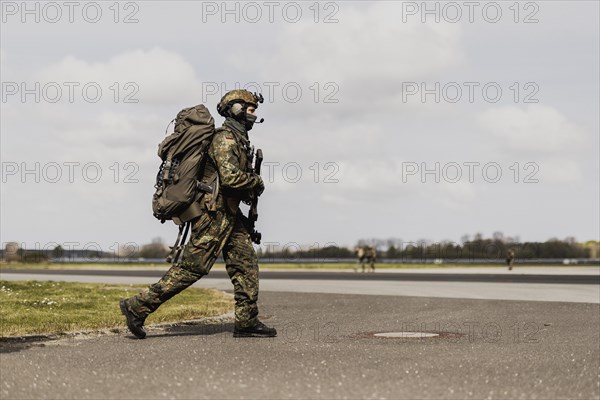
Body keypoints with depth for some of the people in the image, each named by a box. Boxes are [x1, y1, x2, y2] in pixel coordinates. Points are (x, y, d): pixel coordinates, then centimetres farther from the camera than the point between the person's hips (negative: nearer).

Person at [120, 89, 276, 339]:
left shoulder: (239, 139, 18)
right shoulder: (225, 139, -14)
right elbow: (231, 176, -27)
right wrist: (257, 181, -11)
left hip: (229, 215, 10)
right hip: (214, 214, -10)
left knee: (246, 263, 5)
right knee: (192, 267, -9)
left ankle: (247, 322, 6)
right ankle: (138, 307, -4)